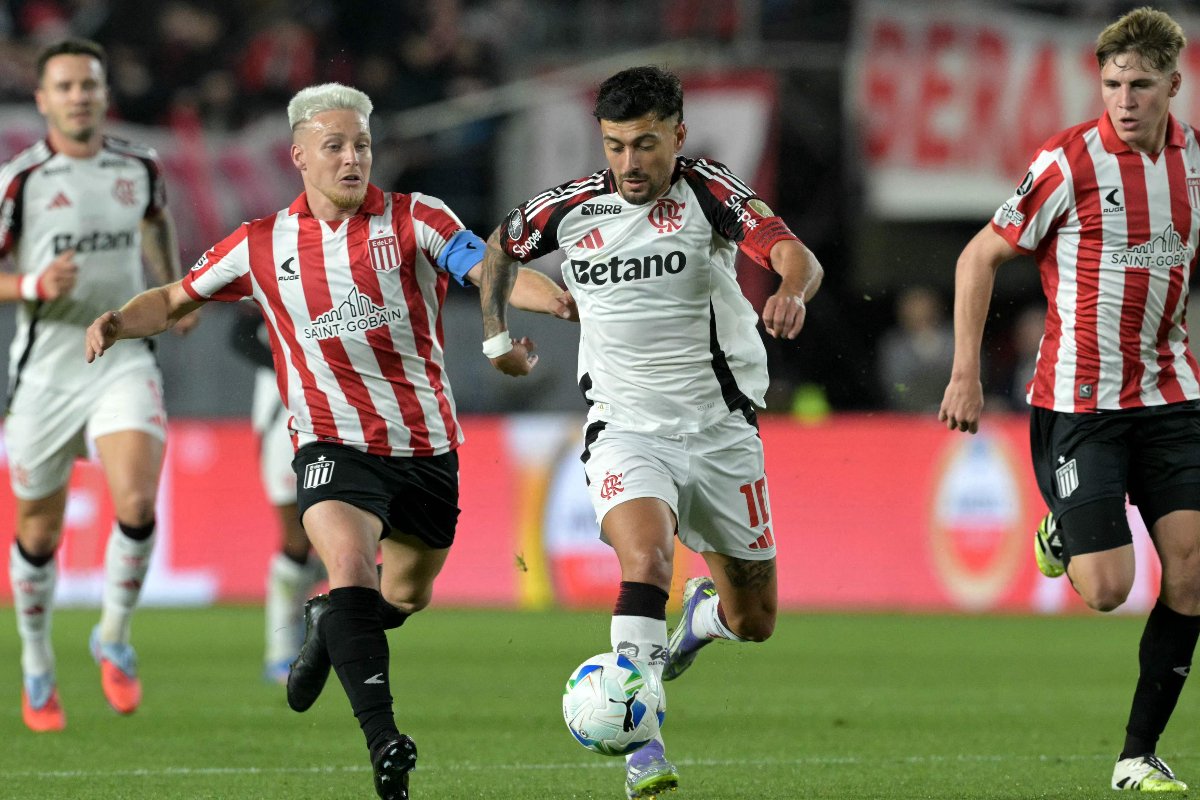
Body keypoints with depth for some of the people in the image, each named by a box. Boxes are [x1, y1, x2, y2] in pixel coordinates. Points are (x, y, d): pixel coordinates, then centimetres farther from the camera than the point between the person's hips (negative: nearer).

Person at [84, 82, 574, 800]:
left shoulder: (415, 220, -4)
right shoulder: (263, 245, 2)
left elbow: (489, 271, -18)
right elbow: (177, 299, 15)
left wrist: (558, 299, -37)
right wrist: (117, 323, -5)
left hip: (427, 445, 2)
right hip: (334, 440, -1)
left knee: (407, 595, 15)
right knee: (349, 559, -28)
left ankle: (327, 626, 51)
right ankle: (383, 737, -31)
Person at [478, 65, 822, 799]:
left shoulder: (710, 193, -10)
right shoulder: (570, 209, -2)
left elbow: (796, 255, -27)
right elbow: (500, 248, 20)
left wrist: (792, 288, -48)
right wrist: (495, 335, 18)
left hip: (720, 428, 0)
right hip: (626, 429, 0)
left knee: (755, 622, 9)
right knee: (645, 554, -31)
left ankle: (704, 612, 47)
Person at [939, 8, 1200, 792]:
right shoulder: (1071, 162, -12)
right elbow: (982, 257, -5)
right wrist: (965, 374, -8)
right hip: (1079, 401, -5)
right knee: (1106, 589, -11)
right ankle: (1063, 531, 26)